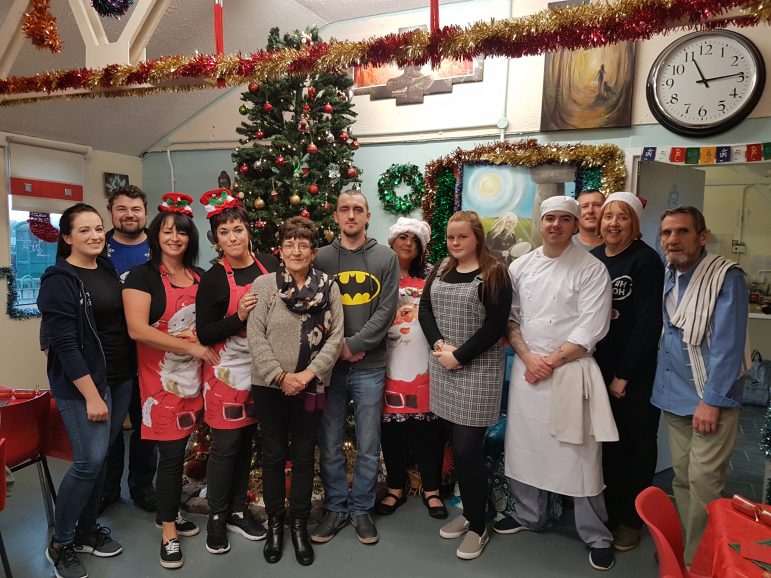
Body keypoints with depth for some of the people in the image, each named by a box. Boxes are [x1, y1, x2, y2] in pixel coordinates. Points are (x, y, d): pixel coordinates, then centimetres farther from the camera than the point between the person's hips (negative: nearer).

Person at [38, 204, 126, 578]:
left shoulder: (108, 269, 9)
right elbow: (65, 344, -17)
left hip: (120, 377, 6)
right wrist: (91, 395, -18)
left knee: (99, 457, 13)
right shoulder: (59, 280, -11)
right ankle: (60, 544, 15)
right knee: (89, 460, -6)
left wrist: (126, 373, 10)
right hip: (82, 383, -6)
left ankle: (86, 530, 30)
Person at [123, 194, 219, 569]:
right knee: (171, 451, -1)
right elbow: (137, 329, -18)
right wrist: (192, 347, -17)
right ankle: (169, 532, 16)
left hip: (192, 373, 5)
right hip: (161, 376, -5)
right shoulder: (142, 276, -7)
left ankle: (168, 513, 33)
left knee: (181, 447, 13)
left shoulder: (199, 277, 9)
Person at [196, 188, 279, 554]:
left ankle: (238, 510, 31)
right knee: (225, 445, 4)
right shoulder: (213, 279, -9)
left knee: (247, 441, 15)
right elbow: (204, 334, -11)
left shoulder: (269, 264, 1)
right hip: (228, 371, -4)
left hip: (262, 369, 4)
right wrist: (239, 316, -24)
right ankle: (216, 517, 24)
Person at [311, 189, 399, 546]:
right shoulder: (321, 258, 5)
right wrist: (336, 347, -11)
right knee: (330, 445, 10)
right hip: (329, 365, 1)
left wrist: (354, 344, -13)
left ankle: (361, 509, 28)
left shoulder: (386, 258, 4)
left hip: (370, 367, 0)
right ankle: (336, 507, 28)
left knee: (368, 447, 9)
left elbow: (386, 311, -4)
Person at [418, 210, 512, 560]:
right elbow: (425, 309, 5)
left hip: (477, 370, -5)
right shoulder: (441, 271, 11)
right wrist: (438, 344, -12)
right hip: (442, 368, 6)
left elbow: (495, 326, -14)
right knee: (456, 446, 12)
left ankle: (478, 527, 16)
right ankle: (468, 513, 30)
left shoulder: (494, 274, -8)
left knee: (468, 449, -2)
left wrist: (459, 355, -16)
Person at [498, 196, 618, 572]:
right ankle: (530, 515, 35)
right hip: (526, 368, 4)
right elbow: (510, 317, 6)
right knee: (524, 444, 13)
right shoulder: (520, 267, 7)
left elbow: (591, 329, -10)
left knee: (579, 453, 2)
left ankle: (596, 536, 22)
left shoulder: (592, 269, -5)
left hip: (571, 370, -4)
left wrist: (550, 362, -12)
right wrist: (528, 358, -8)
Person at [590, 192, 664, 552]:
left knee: (636, 445, 9)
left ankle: (630, 519, 26)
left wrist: (624, 375, -14)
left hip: (637, 371, -4)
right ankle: (608, 511, 31)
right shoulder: (592, 259, 4)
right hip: (599, 367, 5)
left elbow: (647, 322, -14)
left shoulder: (646, 260, -11)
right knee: (605, 442, 13)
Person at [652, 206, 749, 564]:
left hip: (711, 400, -6)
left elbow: (728, 345, -17)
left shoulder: (727, 277, -12)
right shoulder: (669, 276, 9)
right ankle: (680, 550, 28)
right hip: (674, 397, 6)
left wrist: (712, 401, -19)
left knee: (703, 484, -5)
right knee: (681, 479, 14)